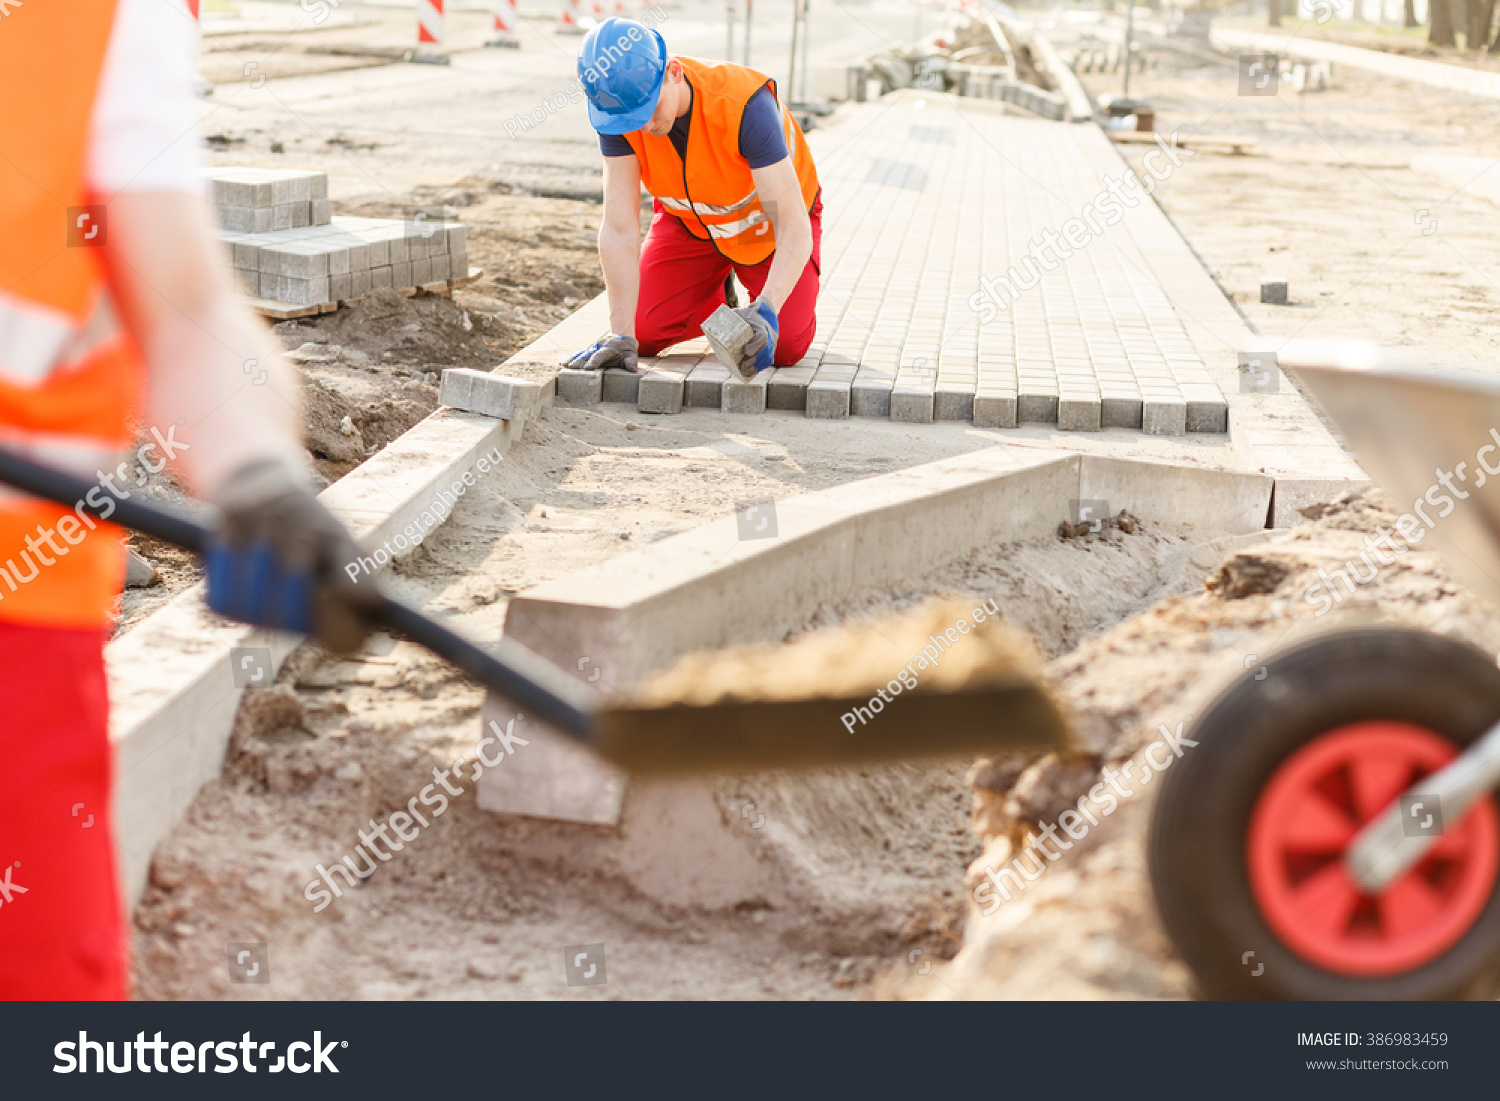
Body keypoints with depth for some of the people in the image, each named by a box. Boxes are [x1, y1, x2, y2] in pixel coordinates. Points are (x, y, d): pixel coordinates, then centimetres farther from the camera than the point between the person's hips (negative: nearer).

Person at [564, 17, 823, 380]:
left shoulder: (744, 105, -40)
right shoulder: (618, 109, -28)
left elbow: (793, 227, -39)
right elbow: (620, 229, -28)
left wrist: (766, 310, -55)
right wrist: (621, 336, -34)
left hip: (766, 222, -3)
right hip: (690, 220, 3)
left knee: (784, 348, -18)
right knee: (644, 333, -9)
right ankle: (717, 301, 22)